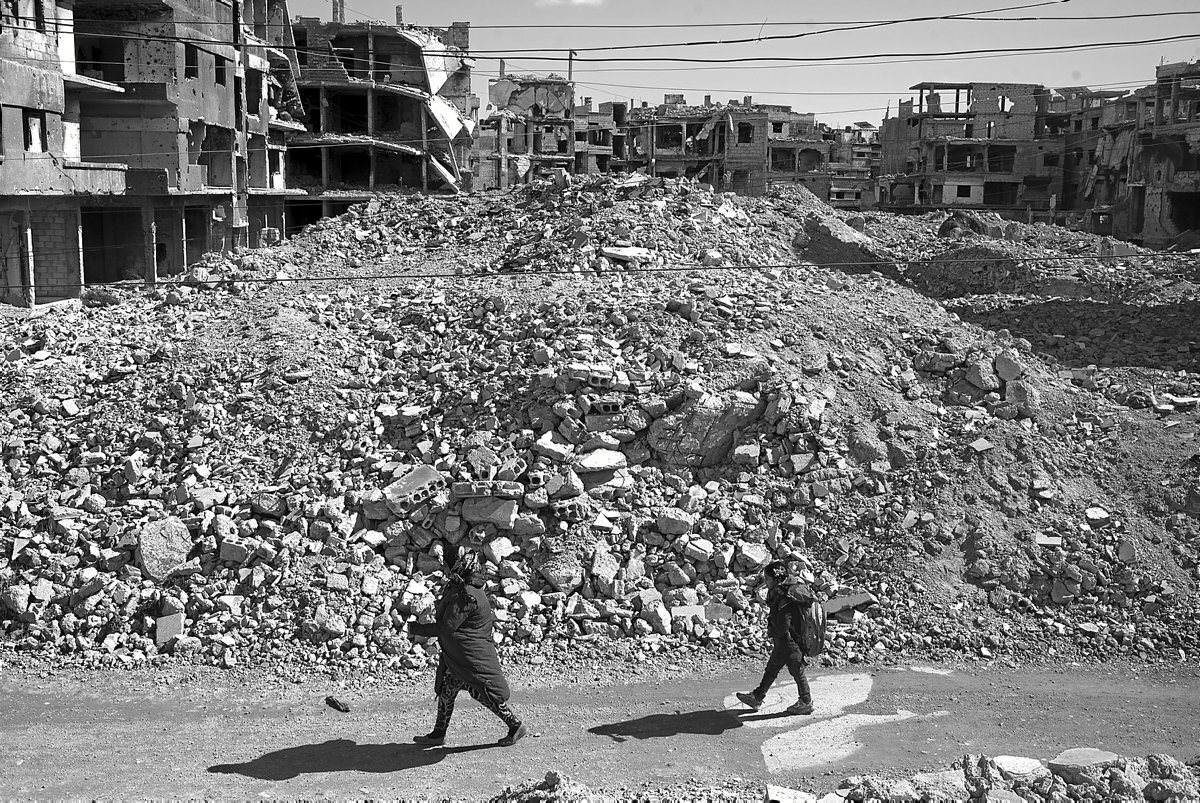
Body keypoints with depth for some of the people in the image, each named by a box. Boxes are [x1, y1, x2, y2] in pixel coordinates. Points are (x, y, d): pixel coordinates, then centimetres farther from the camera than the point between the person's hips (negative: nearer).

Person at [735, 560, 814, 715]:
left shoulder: (786, 601, -27)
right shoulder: (776, 595, 4)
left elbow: (781, 629, -27)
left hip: (791, 644, -10)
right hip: (781, 644, 10)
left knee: (797, 672, 6)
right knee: (771, 669, 16)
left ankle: (806, 703, 22)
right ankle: (757, 698, 26)